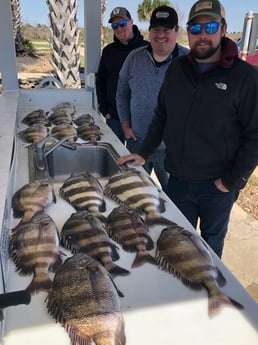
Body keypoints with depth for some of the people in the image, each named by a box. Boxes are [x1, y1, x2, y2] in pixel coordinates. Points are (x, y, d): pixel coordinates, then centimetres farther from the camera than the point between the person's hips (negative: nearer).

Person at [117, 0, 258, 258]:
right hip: (178, 179, 4)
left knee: (212, 241, 19)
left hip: (217, 186, -3)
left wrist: (232, 182, -12)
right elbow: (161, 116, 9)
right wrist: (143, 154, 4)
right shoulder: (177, 69, 1)